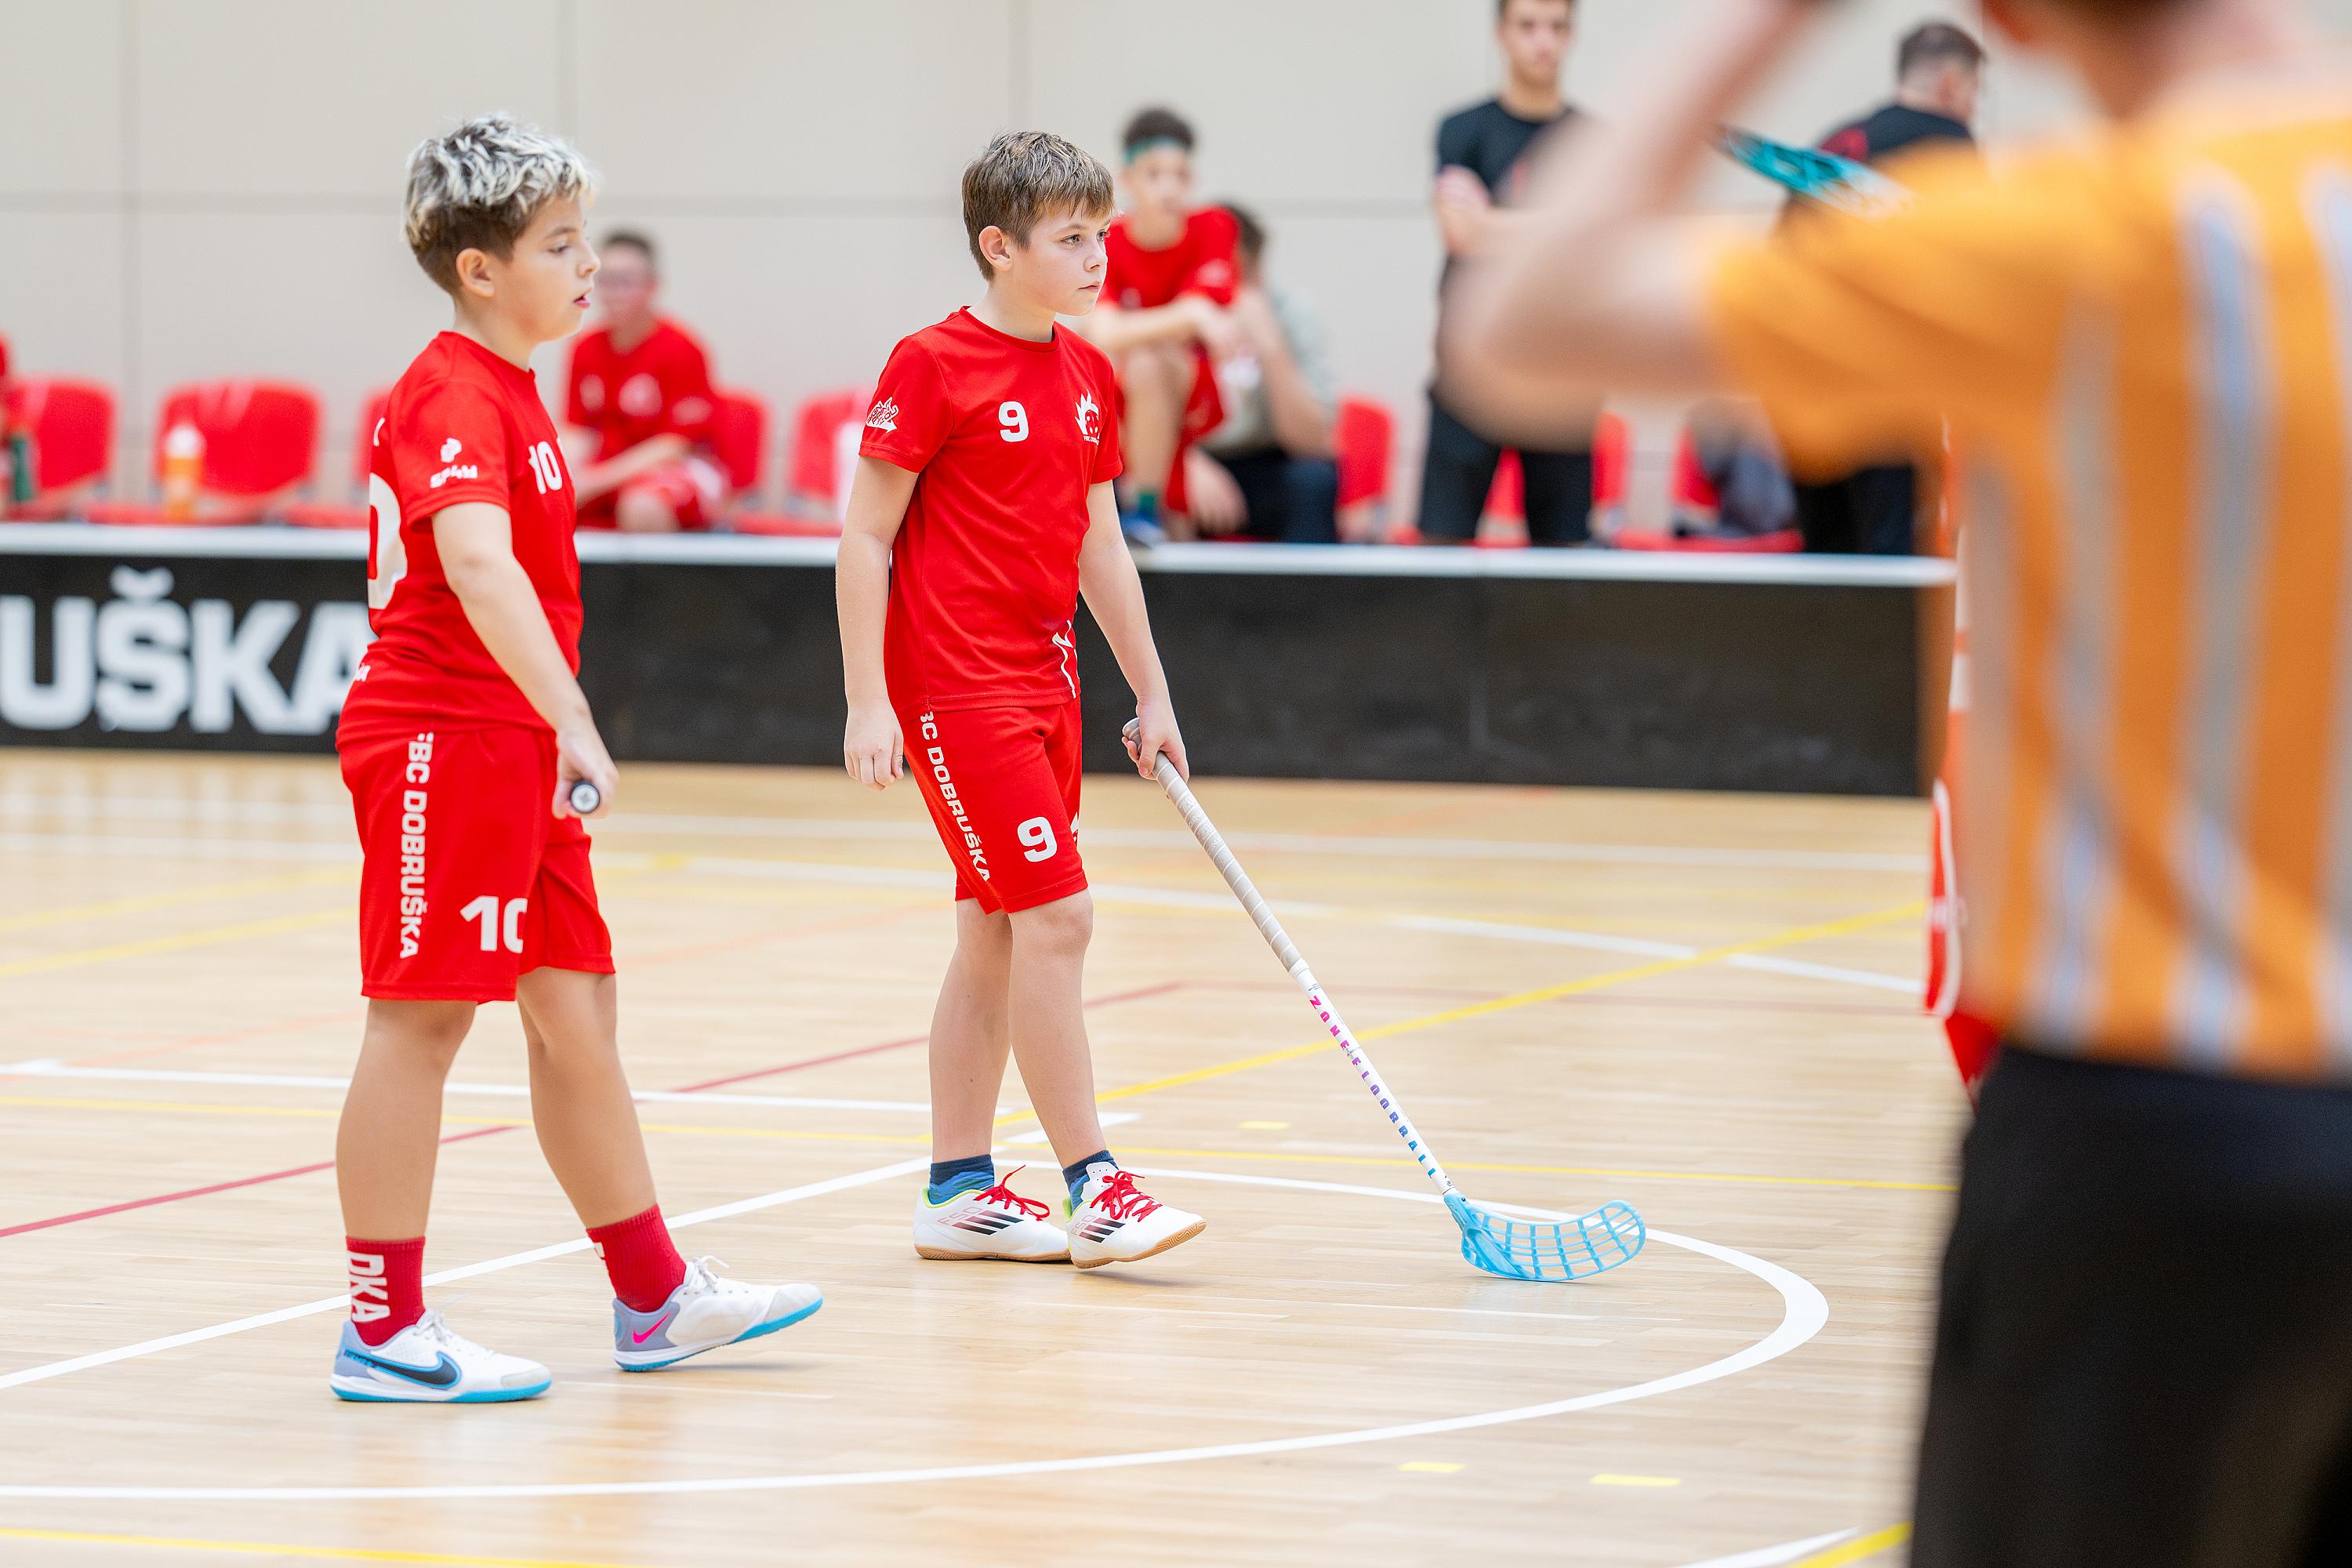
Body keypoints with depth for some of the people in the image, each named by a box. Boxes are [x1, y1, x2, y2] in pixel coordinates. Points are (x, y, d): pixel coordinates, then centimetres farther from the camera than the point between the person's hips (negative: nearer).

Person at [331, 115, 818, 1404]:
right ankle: (384, 1332, 0)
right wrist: (570, 720, -40)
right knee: (422, 1018, -5)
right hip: (439, 738, -10)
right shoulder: (457, 398, -17)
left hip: (508, 751, 10)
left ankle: (654, 1298, 20)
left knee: (574, 1011, 13)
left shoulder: (506, 392, 15)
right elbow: (478, 567, -33)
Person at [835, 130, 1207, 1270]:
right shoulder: (933, 367, -11)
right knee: (1055, 918, -12)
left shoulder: (1088, 375, 10)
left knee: (995, 939, 10)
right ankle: (1093, 1188, -8)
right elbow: (865, 538, -10)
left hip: (1045, 684, 8)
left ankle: (959, 1193, 17)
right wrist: (868, 701, -15)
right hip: (956, 690, -8)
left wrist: (1151, 693, 19)